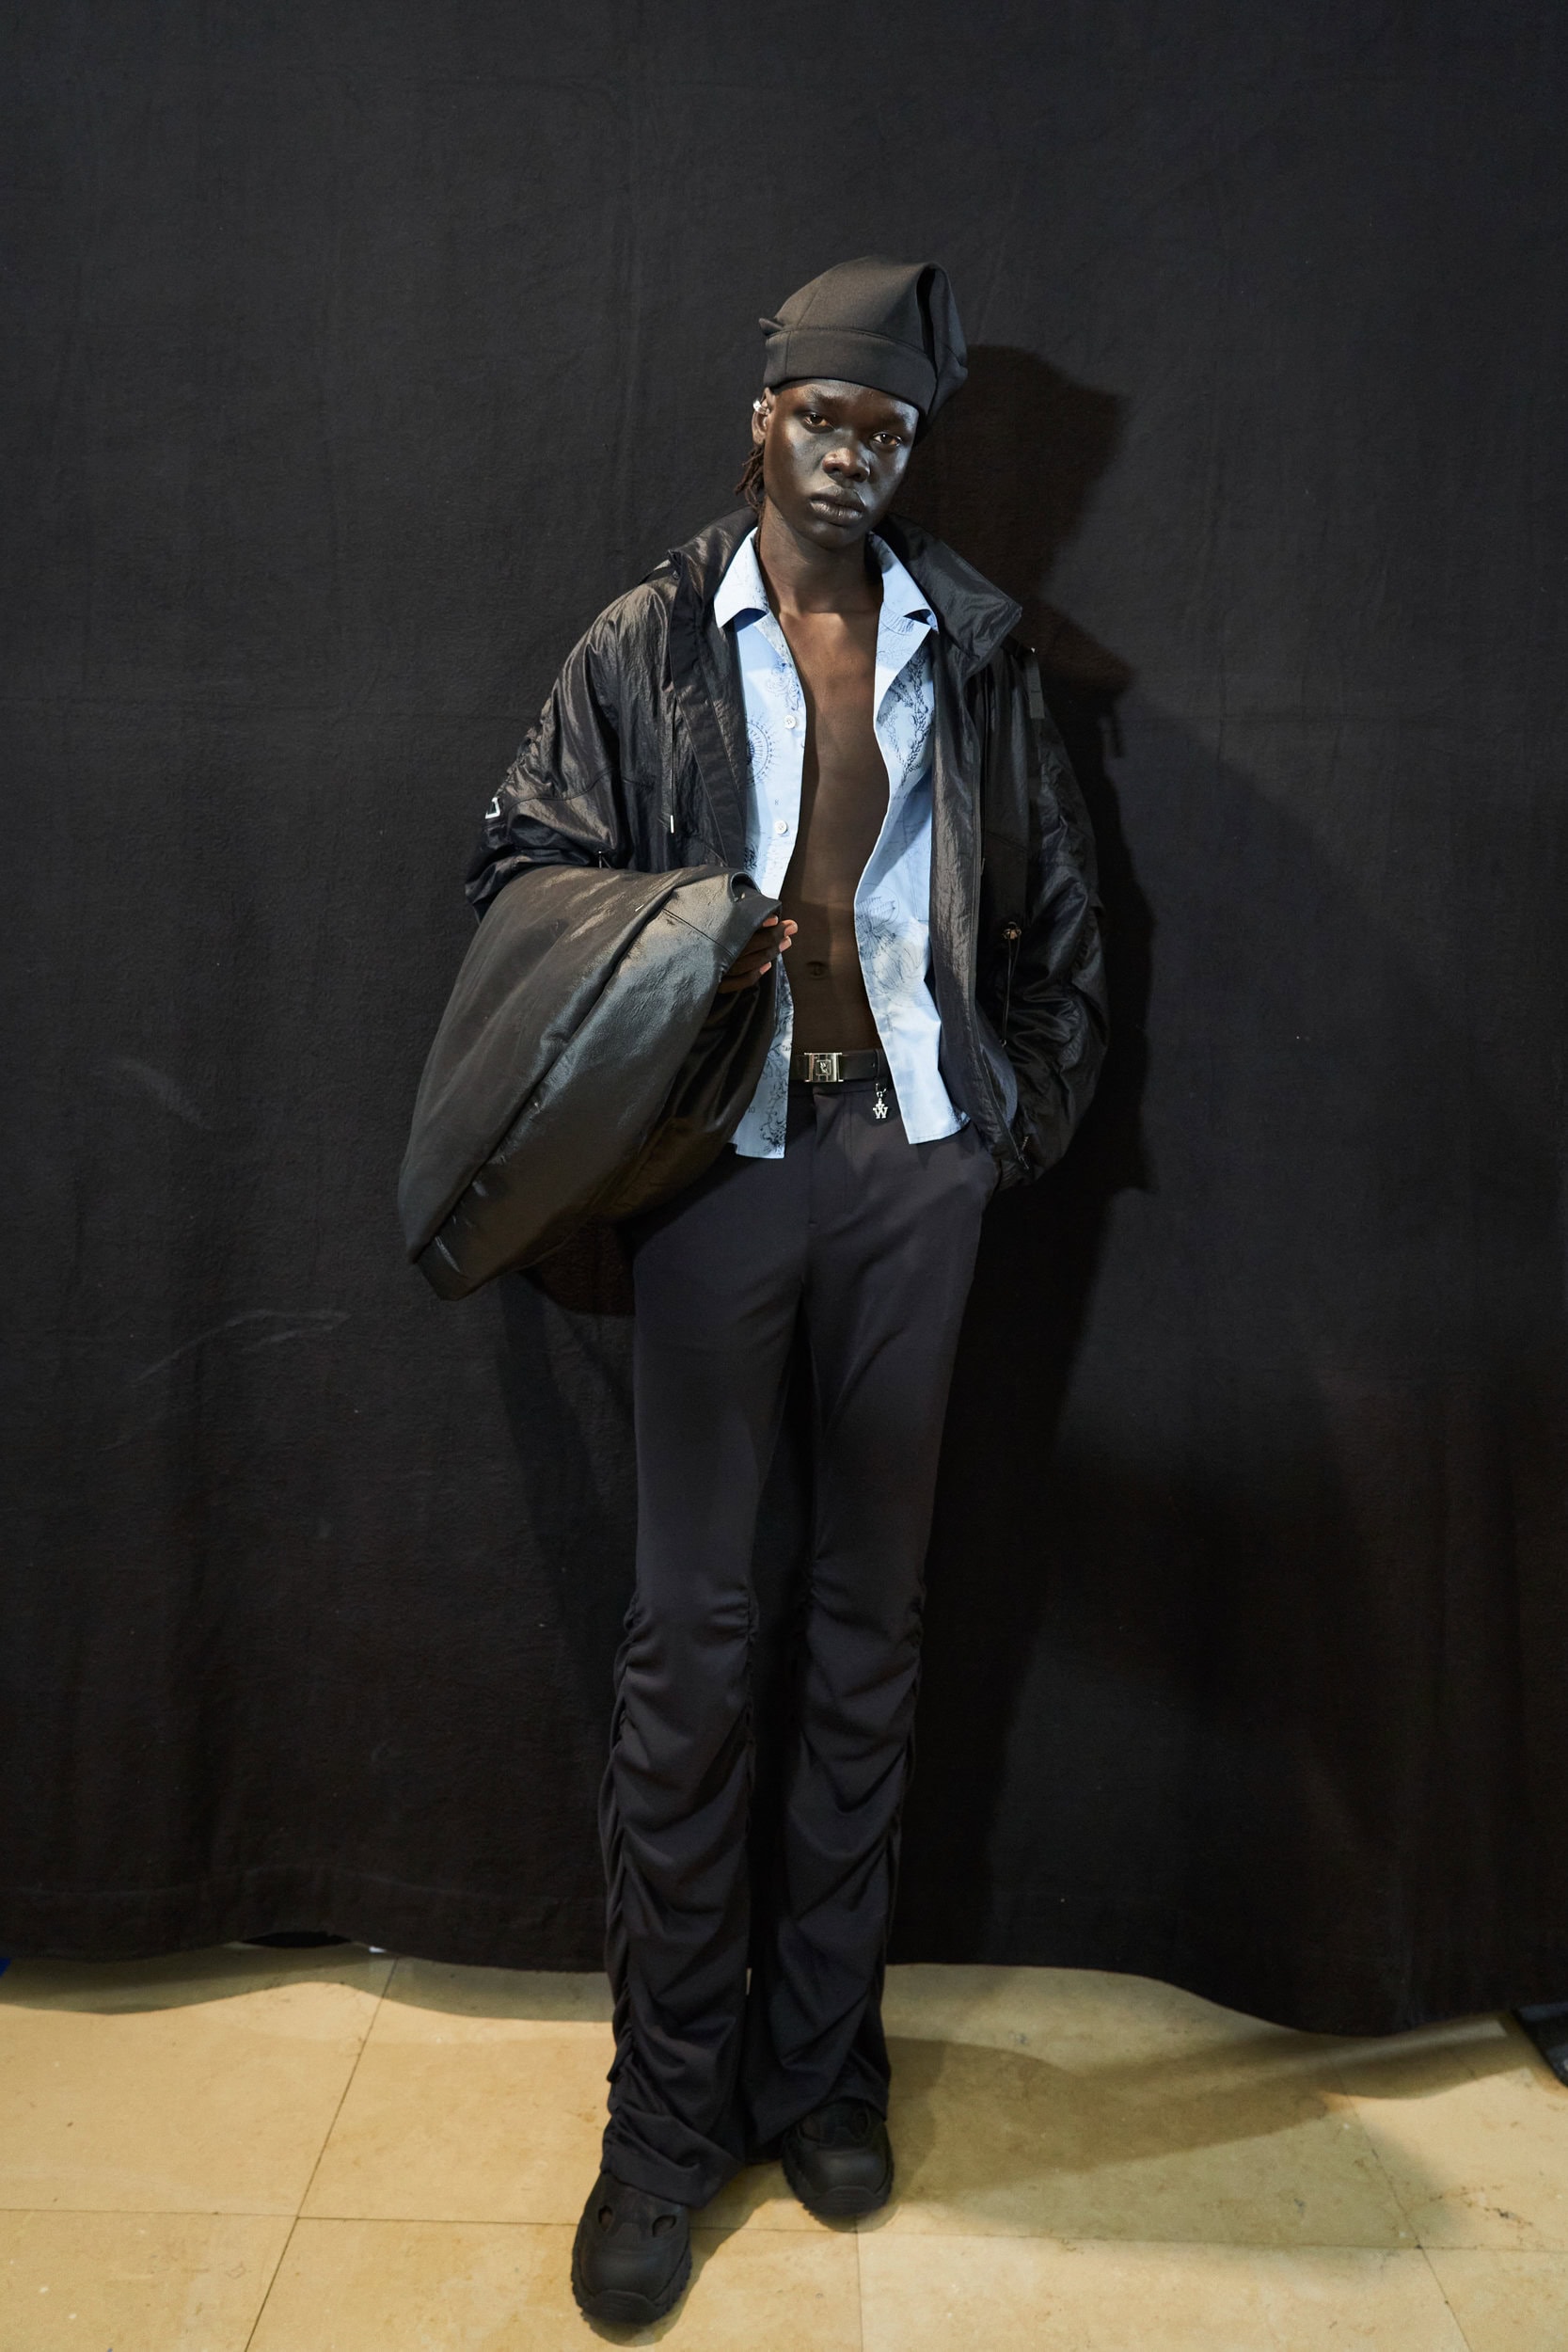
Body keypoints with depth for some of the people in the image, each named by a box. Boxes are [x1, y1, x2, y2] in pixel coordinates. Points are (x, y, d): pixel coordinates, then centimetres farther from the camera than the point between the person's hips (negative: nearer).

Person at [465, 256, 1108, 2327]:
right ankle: (669, 2112, 17)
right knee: (691, 1635, 0)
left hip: (913, 1162, 2)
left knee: (874, 1626, 8)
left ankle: (823, 2063, 26)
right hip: (724, 1160, -2)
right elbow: (519, 870, 7)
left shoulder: (970, 652, 12)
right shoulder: (645, 646, 7)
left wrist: (1032, 1115, 8)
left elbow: (1056, 909, 16)